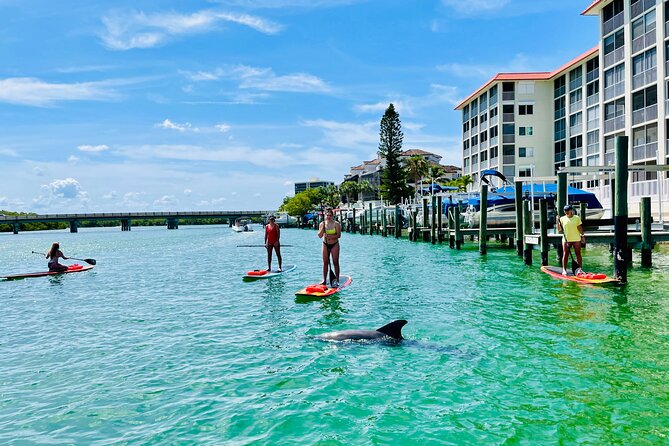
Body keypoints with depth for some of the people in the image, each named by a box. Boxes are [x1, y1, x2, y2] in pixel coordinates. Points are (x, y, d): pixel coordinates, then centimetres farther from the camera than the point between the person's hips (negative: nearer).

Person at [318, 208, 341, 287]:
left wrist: (331, 236, -26)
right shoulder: (322, 224, -1)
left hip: (334, 245, -2)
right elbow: (320, 236, -8)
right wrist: (323, 227, -20)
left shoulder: (336, 224, -8)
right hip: (325, 245, 2)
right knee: (325, 262, 5)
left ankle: (337, 280, 6)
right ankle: (324, 280, 13)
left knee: (335, 262, -1)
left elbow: (339, 235, -12)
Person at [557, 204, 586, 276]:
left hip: (576, 239, 0)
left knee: (578, 254, 6)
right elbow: (559, 229, -1)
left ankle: (580, 269, 14)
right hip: (566, 239, 0)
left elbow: (579, 228, 5)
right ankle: (564, 270, 5)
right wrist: (558, 222, -13)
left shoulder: (577, 218, 2)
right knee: (565, 255, 0)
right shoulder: (562, 219, 3)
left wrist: (583, 235, -2)